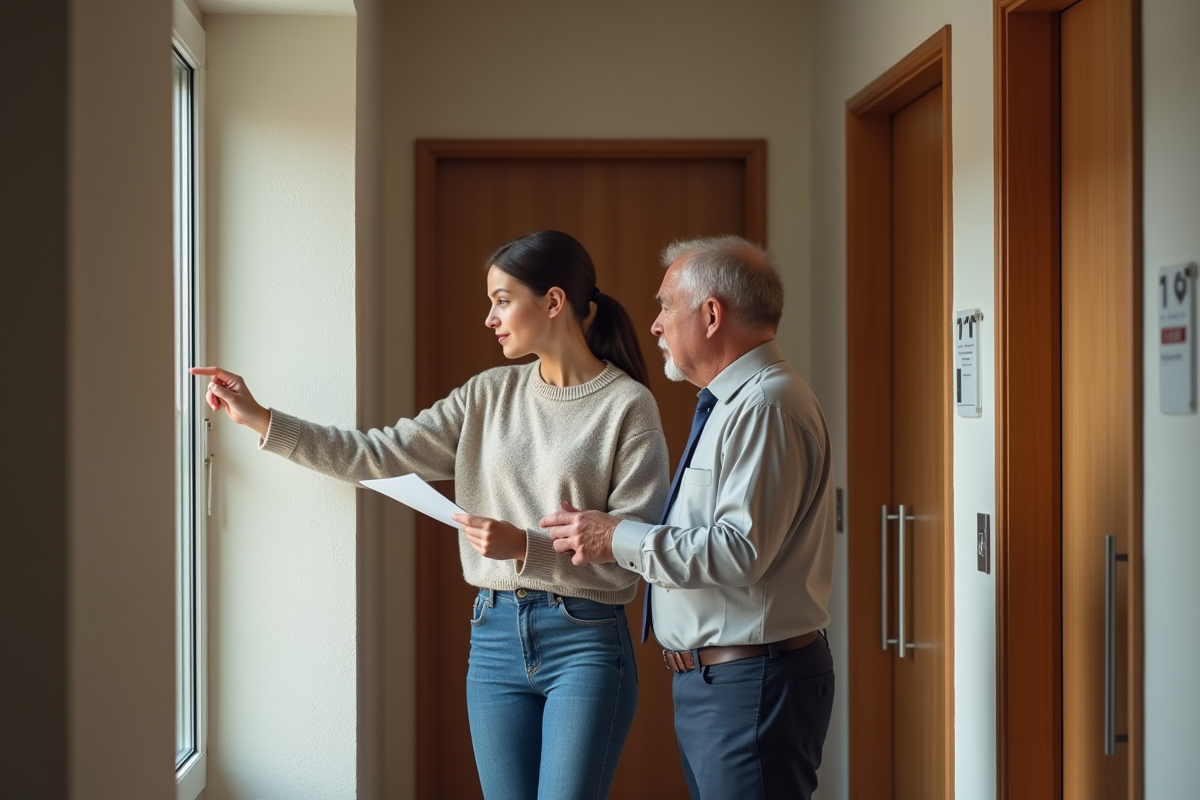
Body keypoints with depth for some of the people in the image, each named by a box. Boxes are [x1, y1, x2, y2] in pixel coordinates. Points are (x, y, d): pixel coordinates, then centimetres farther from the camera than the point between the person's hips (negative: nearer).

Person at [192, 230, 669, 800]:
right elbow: (382, 454, 4)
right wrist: (260, 420, 0)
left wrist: (526, 546, -18)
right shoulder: (490, 395, 9)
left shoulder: (628, 406, -5)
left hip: (585, 642, -4)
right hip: (494, 633, 5)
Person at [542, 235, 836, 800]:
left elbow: (741, 551, -25)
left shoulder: (767, 405, -16)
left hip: (751, 686, -10)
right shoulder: (729, 404, 18)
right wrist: (605, 535, 9)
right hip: (704, 682, 10)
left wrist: (617, 538, -18)